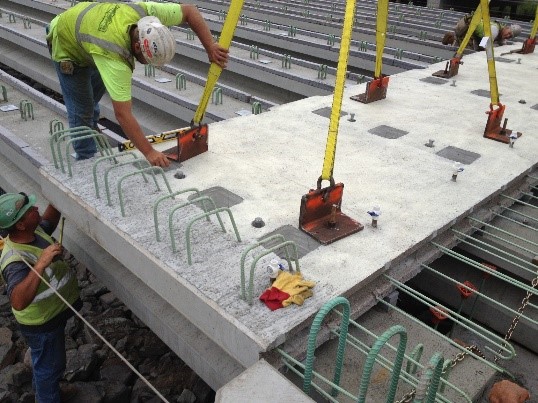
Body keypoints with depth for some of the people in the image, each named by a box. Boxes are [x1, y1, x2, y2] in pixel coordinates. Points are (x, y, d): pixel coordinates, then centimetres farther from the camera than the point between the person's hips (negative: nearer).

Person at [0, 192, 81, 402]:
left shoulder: (34, 231, -12)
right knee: (49, 365, 17)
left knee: (44, 361, 33)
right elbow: (18, 302, -53)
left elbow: (49, 221, 12)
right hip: (41, 324, -9)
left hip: (53, 313, 9)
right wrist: (40, 264, -59)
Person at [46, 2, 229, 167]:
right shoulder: (114, 58, -48)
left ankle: (90, 140, 47)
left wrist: (211, 48, -29)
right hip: (68, 47, -7)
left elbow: (189, 11, -21)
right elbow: (123, 114, -48)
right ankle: (87, 160, 14)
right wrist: (149, 152, -47)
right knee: (82, 110, -5)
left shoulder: (145, 12, -34)